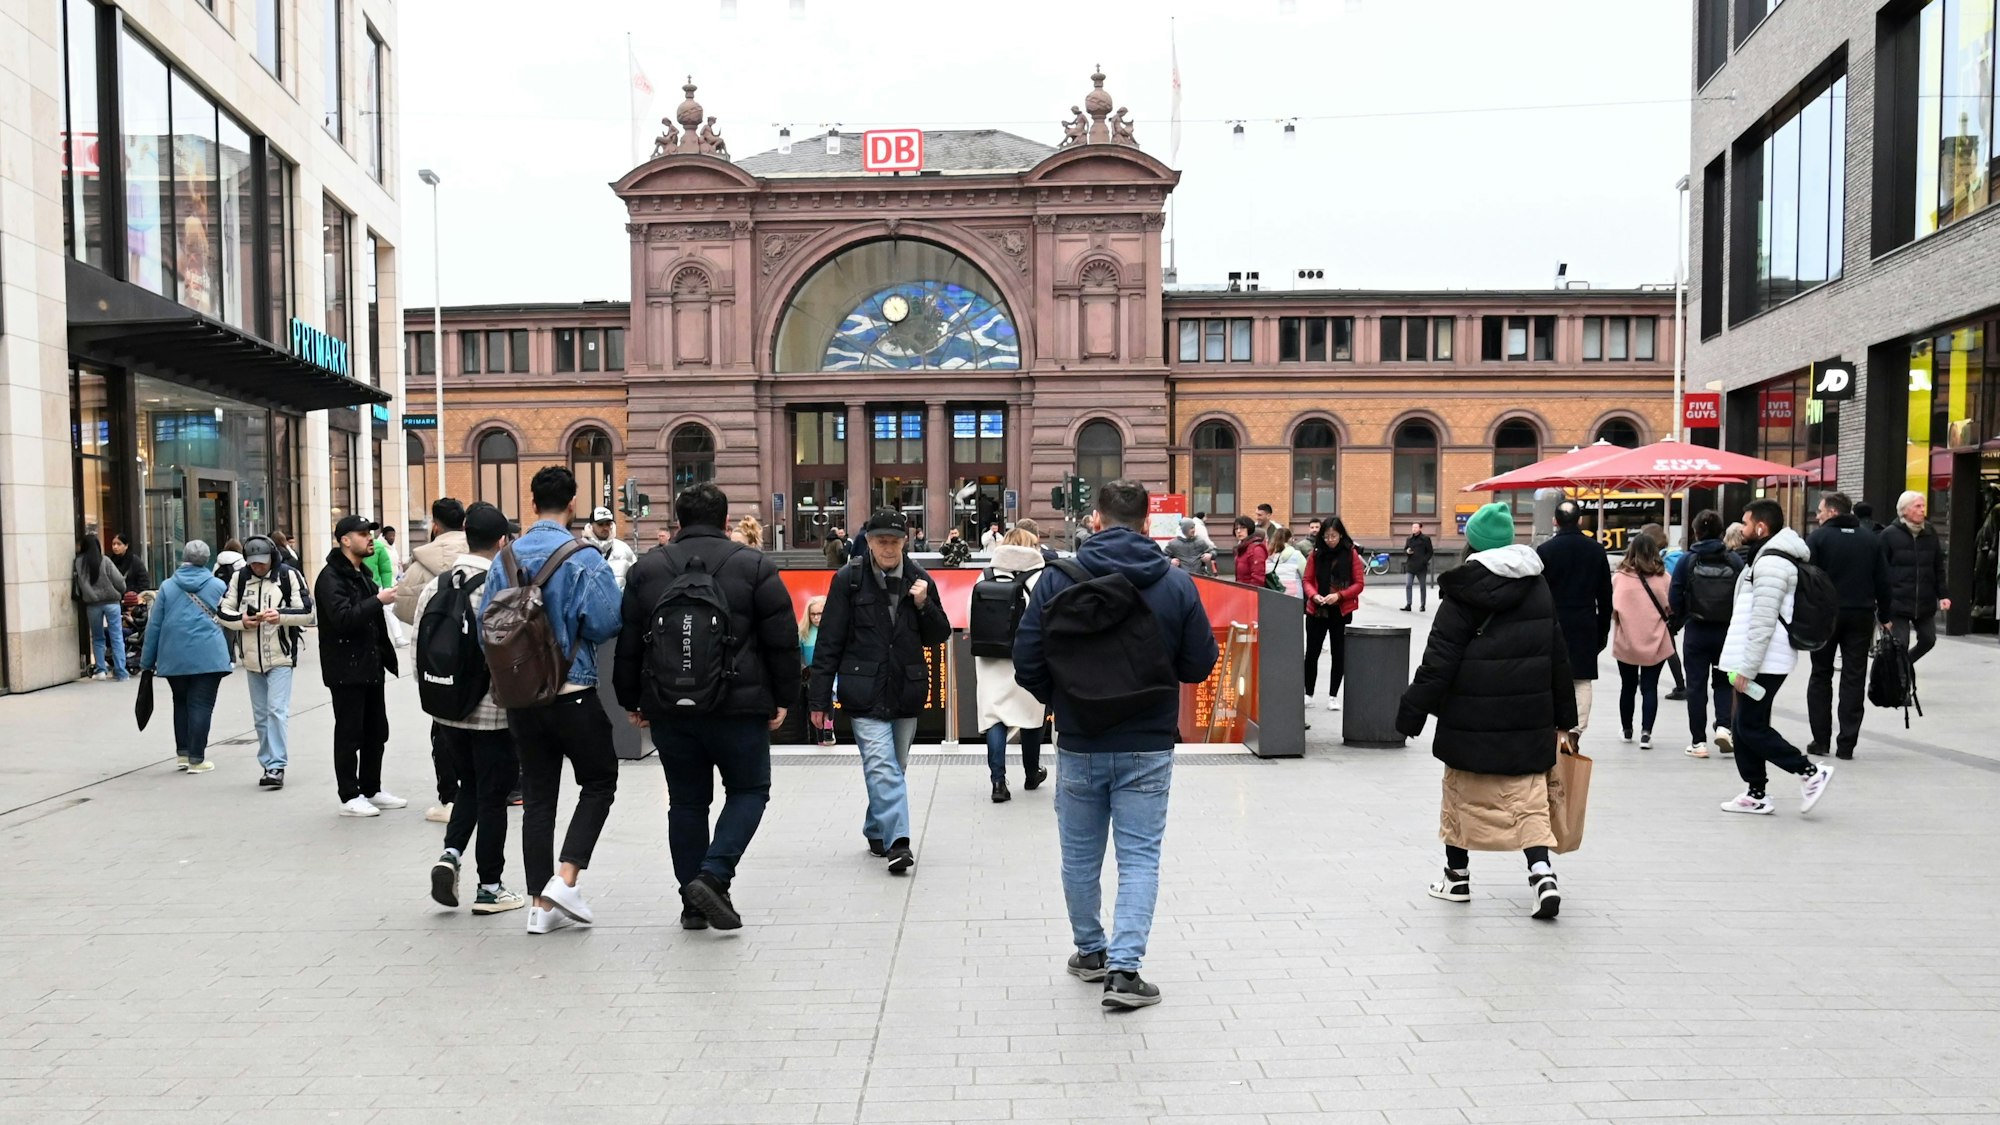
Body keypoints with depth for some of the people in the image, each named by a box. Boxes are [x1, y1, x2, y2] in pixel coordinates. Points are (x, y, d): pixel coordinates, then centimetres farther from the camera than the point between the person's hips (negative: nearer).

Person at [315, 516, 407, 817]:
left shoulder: (363, 574, 16)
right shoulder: (331, 577, -12)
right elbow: (343, 617, -26)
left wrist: (387, 656, 15)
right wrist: (378, 600, -25)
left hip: (370, 666, 9)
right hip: (346, 669, -9)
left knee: (376, 732, 13)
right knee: (349, 734, -1)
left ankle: (371, 789, 23)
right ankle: (350, 797, 7)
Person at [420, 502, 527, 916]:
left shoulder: (435, 585, 2)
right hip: (495, 711, -5)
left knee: (468, 786, 23)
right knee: (493, 795, 6)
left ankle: (450, 854, 4)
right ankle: (490, 888, 14)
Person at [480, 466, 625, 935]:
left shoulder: (506, 557, 3)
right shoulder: (584, 559, -13)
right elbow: (606, 623, -16)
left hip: (521, 697, 5)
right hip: (573, 693, -5)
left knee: (537, 795, 11)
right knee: (599, 782, 12)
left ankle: (541, 904, 14)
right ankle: (565, 879, -1)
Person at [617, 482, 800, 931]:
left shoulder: (645, 570, 7)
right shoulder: (754, 566, -1)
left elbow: (627, 645, 9)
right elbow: (783, 640, -2)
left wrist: (631, 701, 18)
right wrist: (782, 699, 6)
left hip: (668, 708, 3)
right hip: (737, 706, -3)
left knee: (686, 801, 12)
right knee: (749, 791, 11)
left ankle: (693, 903, 15)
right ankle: (714, 875, -8)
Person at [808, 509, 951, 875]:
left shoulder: (919, 579, 6)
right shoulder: (849, 580, -3)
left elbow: (939, 636, 11)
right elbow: (829, 641, -2)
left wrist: (923, 605, -9)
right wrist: (820, 698, -4)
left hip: (907, 691, 4)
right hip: (865, 691, -4)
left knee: (894, 767, 13)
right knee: (881, 766, -15)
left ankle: (877, 831, 30)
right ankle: (897, 841, -19)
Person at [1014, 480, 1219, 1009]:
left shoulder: (1058, 579, -8)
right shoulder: (1177, 584, -6)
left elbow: (1028, 664, -8)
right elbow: (1200, 665, -1)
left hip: (1079, 746, 0)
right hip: (1148, 747, 0)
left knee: (1080, 856, 17)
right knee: (1140, 857, 6)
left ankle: (1091, 951, 32)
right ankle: (1124, 967, -2)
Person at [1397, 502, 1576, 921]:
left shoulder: (1463, 593, -10)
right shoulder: (1539, 589, 9)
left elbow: (1439, 661, -13)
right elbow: (1559, 658, 13)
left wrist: (1412, 714, -8)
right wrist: (1564, 719, 19)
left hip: (1472, 721, -4)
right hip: (1529, 719, 4)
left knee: (1462, 795, 11)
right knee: (1529, 798, 7)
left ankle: (1457, 877, 23)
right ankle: (1542, 871, -12)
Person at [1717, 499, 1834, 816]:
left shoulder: (1771, 563, -18)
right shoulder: (1770, 557, 16)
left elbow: (1763, 623, -22)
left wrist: (1746, 668, -21)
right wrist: (1744, 664, 22)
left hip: (1764, 662, -10)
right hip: (1765, 660, 10)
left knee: (1751, 728, -5)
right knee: (1746, 727, 12)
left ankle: (1810, 772, 0)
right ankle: (1756, 794, 17)